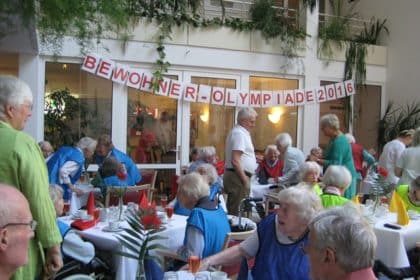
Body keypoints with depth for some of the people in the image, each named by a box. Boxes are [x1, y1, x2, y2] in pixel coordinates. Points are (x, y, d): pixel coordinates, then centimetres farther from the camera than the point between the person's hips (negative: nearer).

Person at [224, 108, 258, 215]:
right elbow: (235, 161, -21)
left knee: (233, 209, 13)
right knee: (237, 211, -8)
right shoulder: (239, 134, -14)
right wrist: (245, 180, -18)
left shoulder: (241, 132, 19)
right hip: (238, 176, -11)